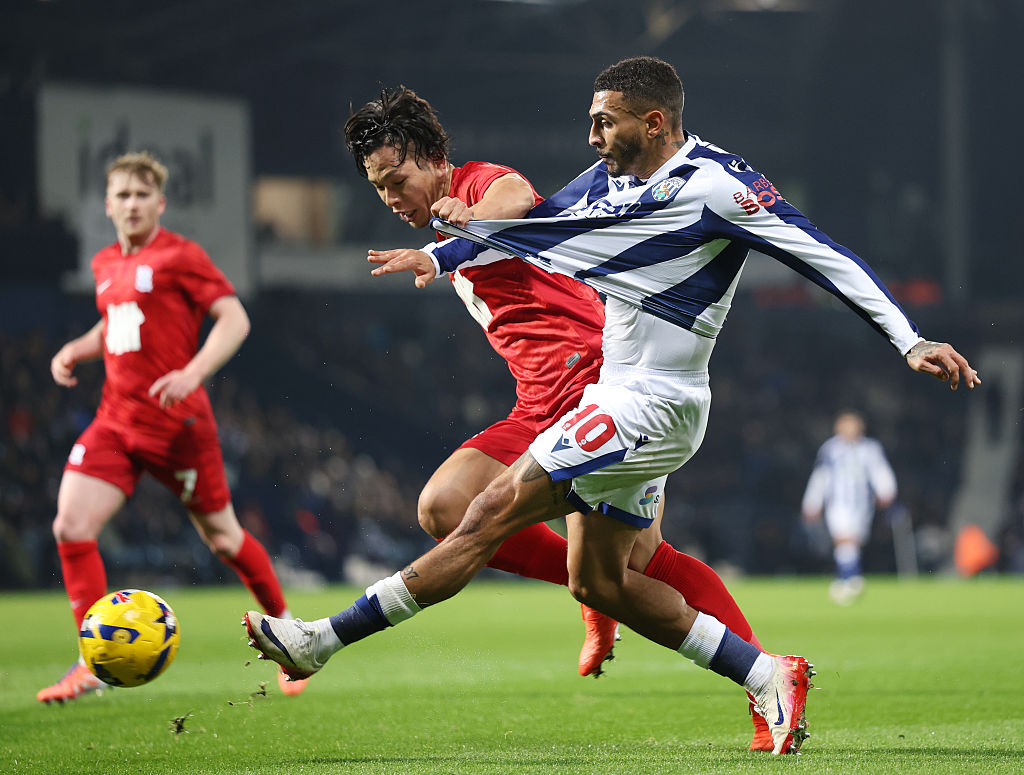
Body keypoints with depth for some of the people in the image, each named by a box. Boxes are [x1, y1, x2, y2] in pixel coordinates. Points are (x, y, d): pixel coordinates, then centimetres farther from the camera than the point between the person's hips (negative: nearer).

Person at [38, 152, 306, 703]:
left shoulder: (179, 256, -7)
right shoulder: (105, 264, 14)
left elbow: (234, 320, -12)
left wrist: (193, 372, -25)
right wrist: (77, 349, 11)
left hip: (178, 423, -6)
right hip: (115, 422, 6)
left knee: (222, 538, 5)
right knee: (71, 527, -11)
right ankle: (94, 663, -5)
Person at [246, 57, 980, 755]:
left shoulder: (714, 183, -15)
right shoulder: (614, 177, 9)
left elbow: (823, 255, -16)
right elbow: (537, 224, 24)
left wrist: (911, 340, -22)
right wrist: (439, 255, 25)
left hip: (651, 408, -10)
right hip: (617, 397, 10)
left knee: (494, 512, -11)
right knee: (599, 583, 10)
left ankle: (323, 641, -10)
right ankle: (769, 677, 11)